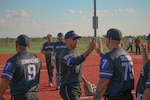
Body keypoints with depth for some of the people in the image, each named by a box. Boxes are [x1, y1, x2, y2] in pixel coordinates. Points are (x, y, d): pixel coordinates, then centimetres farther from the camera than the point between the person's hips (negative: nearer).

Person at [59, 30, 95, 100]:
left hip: (77, 86, 10)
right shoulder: (65, 53, -18)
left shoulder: (76, 52, 13)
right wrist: (89, 51, -47)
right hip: (68, 88, -9)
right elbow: (75, 62, -39)